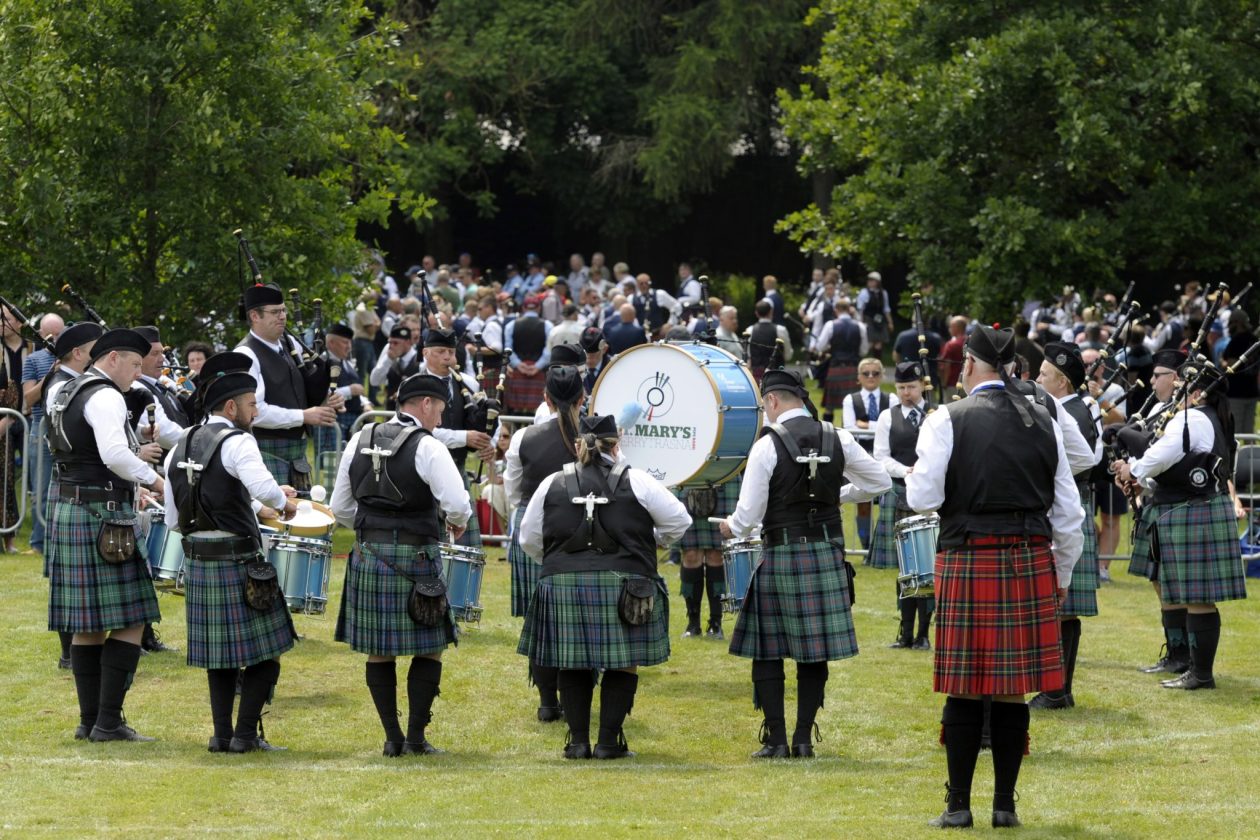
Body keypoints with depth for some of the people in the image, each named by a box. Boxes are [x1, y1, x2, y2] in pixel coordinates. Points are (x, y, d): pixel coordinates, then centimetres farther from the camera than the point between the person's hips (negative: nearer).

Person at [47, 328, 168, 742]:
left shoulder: (67, 394, 16)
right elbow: (114, 455, -27)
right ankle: (109, 721, -8)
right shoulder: (105, 397, -14)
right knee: (129, 622, -6)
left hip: (69, 513, 10)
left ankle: (90, 720, 13)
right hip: (103, 517, -10)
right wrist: (151, 478, -13)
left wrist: (135, 455, 19)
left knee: (88, 625, 11)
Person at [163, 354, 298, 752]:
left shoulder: (180, 447, 12)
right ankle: (246, 732, -1)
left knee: (218, 653, 16)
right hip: (239, 561, -7)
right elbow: (264, 488, -32)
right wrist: (284, 501, -10)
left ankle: (221, 731, 13)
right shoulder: (236, 442, -12)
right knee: (264, 652, 2)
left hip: (196, 562, 7)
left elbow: (174, 520, 16)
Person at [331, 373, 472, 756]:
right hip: (417, 560, -5)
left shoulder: (360, 441, 7)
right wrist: (458, 522, 2)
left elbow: (340, 507, 11)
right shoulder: (428, 447, -10)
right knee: (429, 649, 7)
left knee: (378, 651, 10)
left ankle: (392, 737, 11)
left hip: (368, 556, 5)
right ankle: (416, 736, 4)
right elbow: (458, 503, -19)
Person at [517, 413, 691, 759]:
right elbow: (679, 521, 7)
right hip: (623, 585, -2)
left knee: (573, 665, 10)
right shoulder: (636, 482, 3)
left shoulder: (552, 484, 10)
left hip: (563, 584, 2)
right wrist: (647, 541, 23)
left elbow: (529, 540, 14)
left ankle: (578, 740, 9)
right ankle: (609, 741, 3)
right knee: (623, 664, 6)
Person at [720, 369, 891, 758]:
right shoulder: (838, 439, 2)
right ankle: (804, 738, 10)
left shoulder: (767, 445, -11)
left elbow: (748, 515, -10)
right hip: (827, 556, 4)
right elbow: (880, 482, 11)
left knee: (767, 652, 5)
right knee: (815, 652, 9)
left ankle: (776, 738, 3)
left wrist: (731, 527, 11)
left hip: (780, 556, -4)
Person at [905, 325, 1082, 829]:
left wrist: (917, 475, 13)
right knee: (1013, 690, 7)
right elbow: (1068, 511, 10)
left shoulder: (949, 420, -5)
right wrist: (1060, 574, 21)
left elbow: (923, 498, -10)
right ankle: (1005, 804, 10)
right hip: (1029, 562, 3)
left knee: (965, 691, 2)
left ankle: (959, 805, 5)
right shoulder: (1042, 423, 8)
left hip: (968, 564, -3)